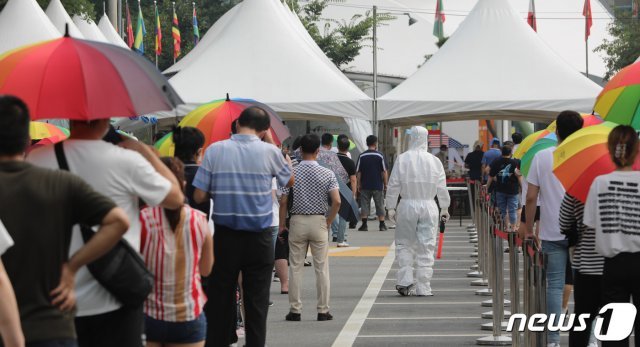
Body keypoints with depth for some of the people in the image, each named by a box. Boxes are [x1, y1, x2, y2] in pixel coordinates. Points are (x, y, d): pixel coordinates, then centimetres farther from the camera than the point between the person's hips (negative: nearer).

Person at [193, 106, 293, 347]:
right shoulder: (269, 151, -6)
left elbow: (199, 196, -6)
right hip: (258, 238, -1)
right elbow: (289, 181, 13)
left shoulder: (215, 150, -5)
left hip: (224, 236, 1)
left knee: (219, 302, 8)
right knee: (256, 304, 6)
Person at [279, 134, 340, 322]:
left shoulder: (291, 174, -4)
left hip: (297, 221, 0)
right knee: (321, 268, 5)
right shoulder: (327, 174, -6)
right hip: (319, 222, 0)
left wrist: (282, 224, 6)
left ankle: (295, 310, 7)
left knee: (295, 267, 6)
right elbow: (336, 201, -12)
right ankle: (323, 311, 6)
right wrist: (329, 222, 1)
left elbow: (284, 202, -4)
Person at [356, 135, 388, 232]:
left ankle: (364, 225, 1)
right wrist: (385, 184, 5)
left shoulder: (362, 156, 0)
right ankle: (382, 225, 5)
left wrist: (359, 185, 9)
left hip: (365, 186, 1)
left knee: (364, 205, 6)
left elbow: (358, 172, 1)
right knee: (380, 205, 6)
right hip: (378, 185, -1)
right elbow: (384, 172, -4)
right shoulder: (380, 156, -5)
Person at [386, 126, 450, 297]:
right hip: (428, 206, 1)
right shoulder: (434, 161, 1)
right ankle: (423, 287, 4)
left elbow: (394, 185, -3)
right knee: (426, 247, 4)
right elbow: (441, 187, 5)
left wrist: (391, 207, 4)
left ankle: (405, 281, -2)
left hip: (407, 206, -1)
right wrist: (444, 208, 15)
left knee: (404, 244, 10)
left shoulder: (402, 159, -4)